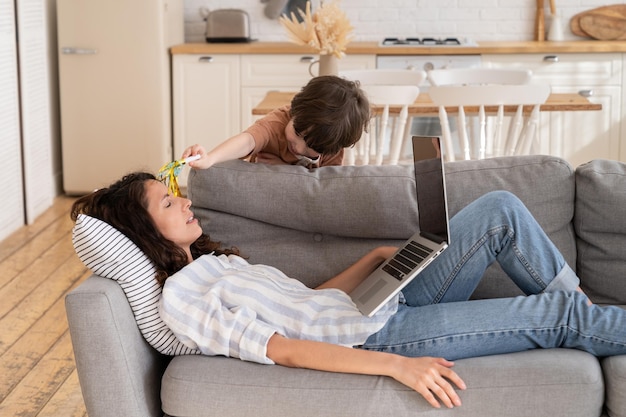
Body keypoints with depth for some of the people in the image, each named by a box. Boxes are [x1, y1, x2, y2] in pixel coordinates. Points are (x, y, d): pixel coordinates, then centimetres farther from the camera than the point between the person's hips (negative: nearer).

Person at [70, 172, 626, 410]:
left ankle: (578, 300, 13)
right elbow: (283, 350, -22)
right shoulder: (180, 298, -12)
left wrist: (378, 256, 14)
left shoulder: (213, 262, 16)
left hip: (381, 306, 9)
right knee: (557, 316, -10)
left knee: (501, 209, -1)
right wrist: (397, 367, -29)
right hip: (372, 339, -9)